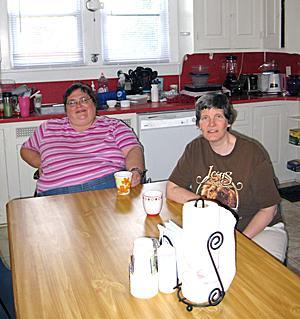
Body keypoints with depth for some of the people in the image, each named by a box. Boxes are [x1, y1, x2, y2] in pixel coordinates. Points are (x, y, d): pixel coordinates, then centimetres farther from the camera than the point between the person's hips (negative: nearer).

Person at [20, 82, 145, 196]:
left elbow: (133, 150, 5)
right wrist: (41, 163, 12)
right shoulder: (49, 128, 22)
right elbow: (26, 150, 34)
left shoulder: (113, 126, 17)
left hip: (108, 187, -1)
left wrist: (136, 171, -18)